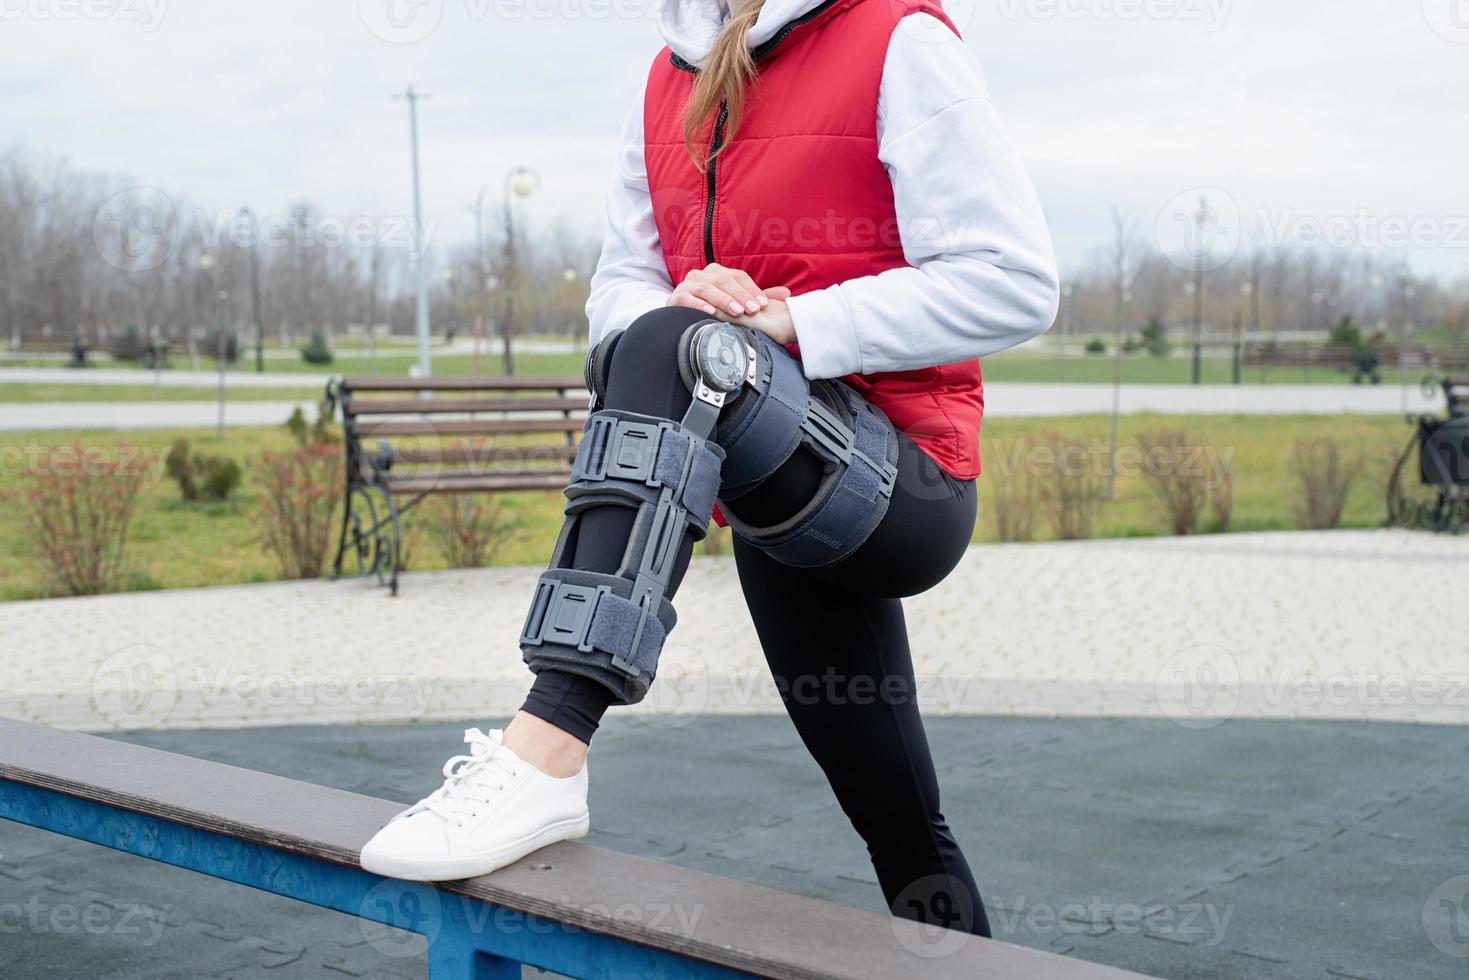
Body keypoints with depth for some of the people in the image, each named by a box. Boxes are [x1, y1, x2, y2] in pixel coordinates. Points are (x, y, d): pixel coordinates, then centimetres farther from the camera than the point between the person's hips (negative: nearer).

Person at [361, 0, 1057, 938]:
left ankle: (546, 754, -39)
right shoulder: (674, 80, 13)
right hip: (785, 501, 7)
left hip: (907, 482, -7)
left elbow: (1015, 282, -12)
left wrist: (790, 318, -18)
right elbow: (620, 290, 13)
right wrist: (679, 302, -12)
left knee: (674, 352, -33)